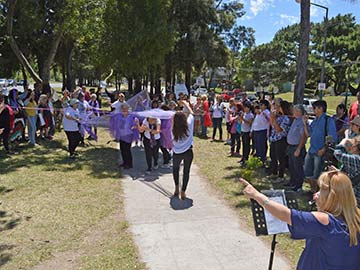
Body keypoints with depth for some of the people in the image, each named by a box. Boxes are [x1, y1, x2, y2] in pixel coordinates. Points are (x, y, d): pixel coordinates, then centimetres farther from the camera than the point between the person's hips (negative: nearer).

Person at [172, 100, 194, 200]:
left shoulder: (173, 129, -15)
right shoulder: (189, 125, -15)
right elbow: (191, 113, 1)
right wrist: (185, 104, 15)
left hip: (177, 153, 1)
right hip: (188, 153, 0)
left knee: (175, 169, 26)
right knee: (186, 171, 12)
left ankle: (177, 188, 24)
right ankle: (183, 192, 13)